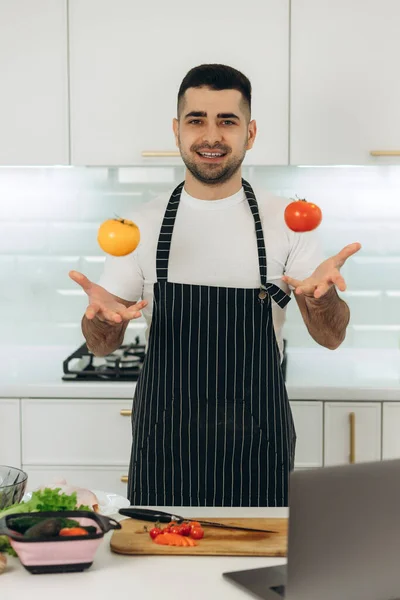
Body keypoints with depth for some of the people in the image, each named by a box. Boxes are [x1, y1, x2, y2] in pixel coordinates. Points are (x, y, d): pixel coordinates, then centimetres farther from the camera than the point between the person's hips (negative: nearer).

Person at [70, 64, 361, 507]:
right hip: (163, 447, 1)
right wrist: (102, 316, -21)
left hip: (256, 450, 0)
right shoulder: (144, 223, 1)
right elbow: (102, 345, 2)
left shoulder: (287, 220, -2)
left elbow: (331, 338, -3)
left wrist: (321, 296, -25)